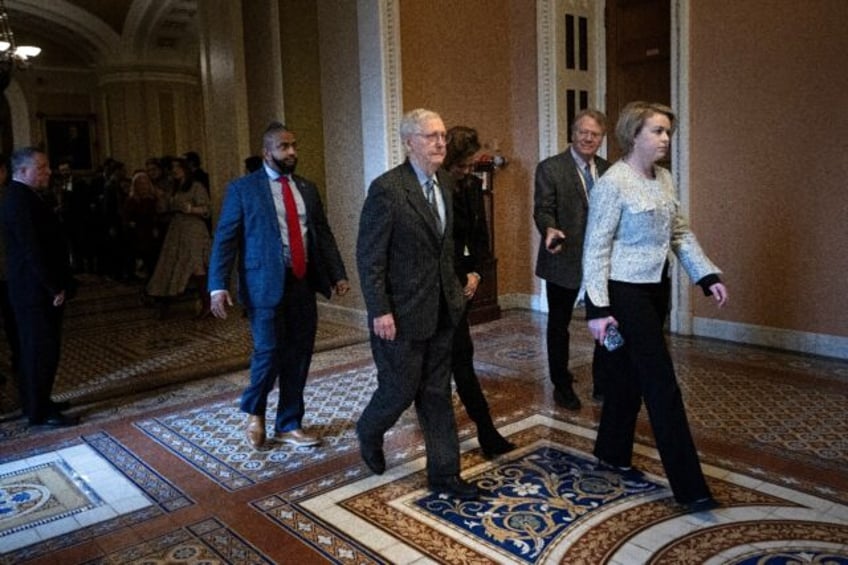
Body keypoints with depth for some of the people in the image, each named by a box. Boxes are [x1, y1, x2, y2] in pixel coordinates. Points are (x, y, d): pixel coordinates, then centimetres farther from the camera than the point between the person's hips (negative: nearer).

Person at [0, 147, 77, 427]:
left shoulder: (23, 196, 14)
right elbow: (32, 250, -23)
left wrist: (56, 285, 13)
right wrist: (54, 288, -19)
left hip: (37, 287, 10)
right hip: (36, 289, -10)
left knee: (36, 348, 17)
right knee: (42, 349, -3)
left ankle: (37, 402, 29)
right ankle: (41, 413, 7)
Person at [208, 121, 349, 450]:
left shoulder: (307, 189, 14)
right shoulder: (243, 188, -1)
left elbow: (324, 235, 15)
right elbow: (224, 239, -5)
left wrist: (338, 274, 6)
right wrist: (218, 286, -14)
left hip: (303, 283, 5)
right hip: (266, 284, -5)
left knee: (298, 357, 9)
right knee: (269, 352, -7)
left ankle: (289, 425, 25)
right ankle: (254, 410, 24)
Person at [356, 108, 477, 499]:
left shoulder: (445, 183, 7)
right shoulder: (386, 188, -16)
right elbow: (369, 257, -16)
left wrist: (454, 286, 10)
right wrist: (380, 311, -18)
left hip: (441, 309, 7)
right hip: (402, 313, -6)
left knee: (437, 394, 12)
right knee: (400, 390, 7)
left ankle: (444, 473, 23)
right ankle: (369, 432, 39)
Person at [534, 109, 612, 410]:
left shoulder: (607, 169, 9)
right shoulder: (550, 168, -7)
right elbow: (543, 209, -13)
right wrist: (550, 230, -34)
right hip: (564, 261, -4)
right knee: (559, 326, 10)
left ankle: (603, 385, 28)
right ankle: (562, 386, 27)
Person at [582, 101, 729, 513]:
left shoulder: (664, 179, 8)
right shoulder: (612, 184, -16)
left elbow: (681, 234, 13)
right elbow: (595, 249, -16)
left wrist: (708, 276, 4)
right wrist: (597, 309, -18)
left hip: (657, 289, 8)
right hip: (626, 293, -8)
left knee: (630, 372, 17)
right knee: (661, 383, -5)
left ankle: (612, 452, 34)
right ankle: (688, 486, 4)